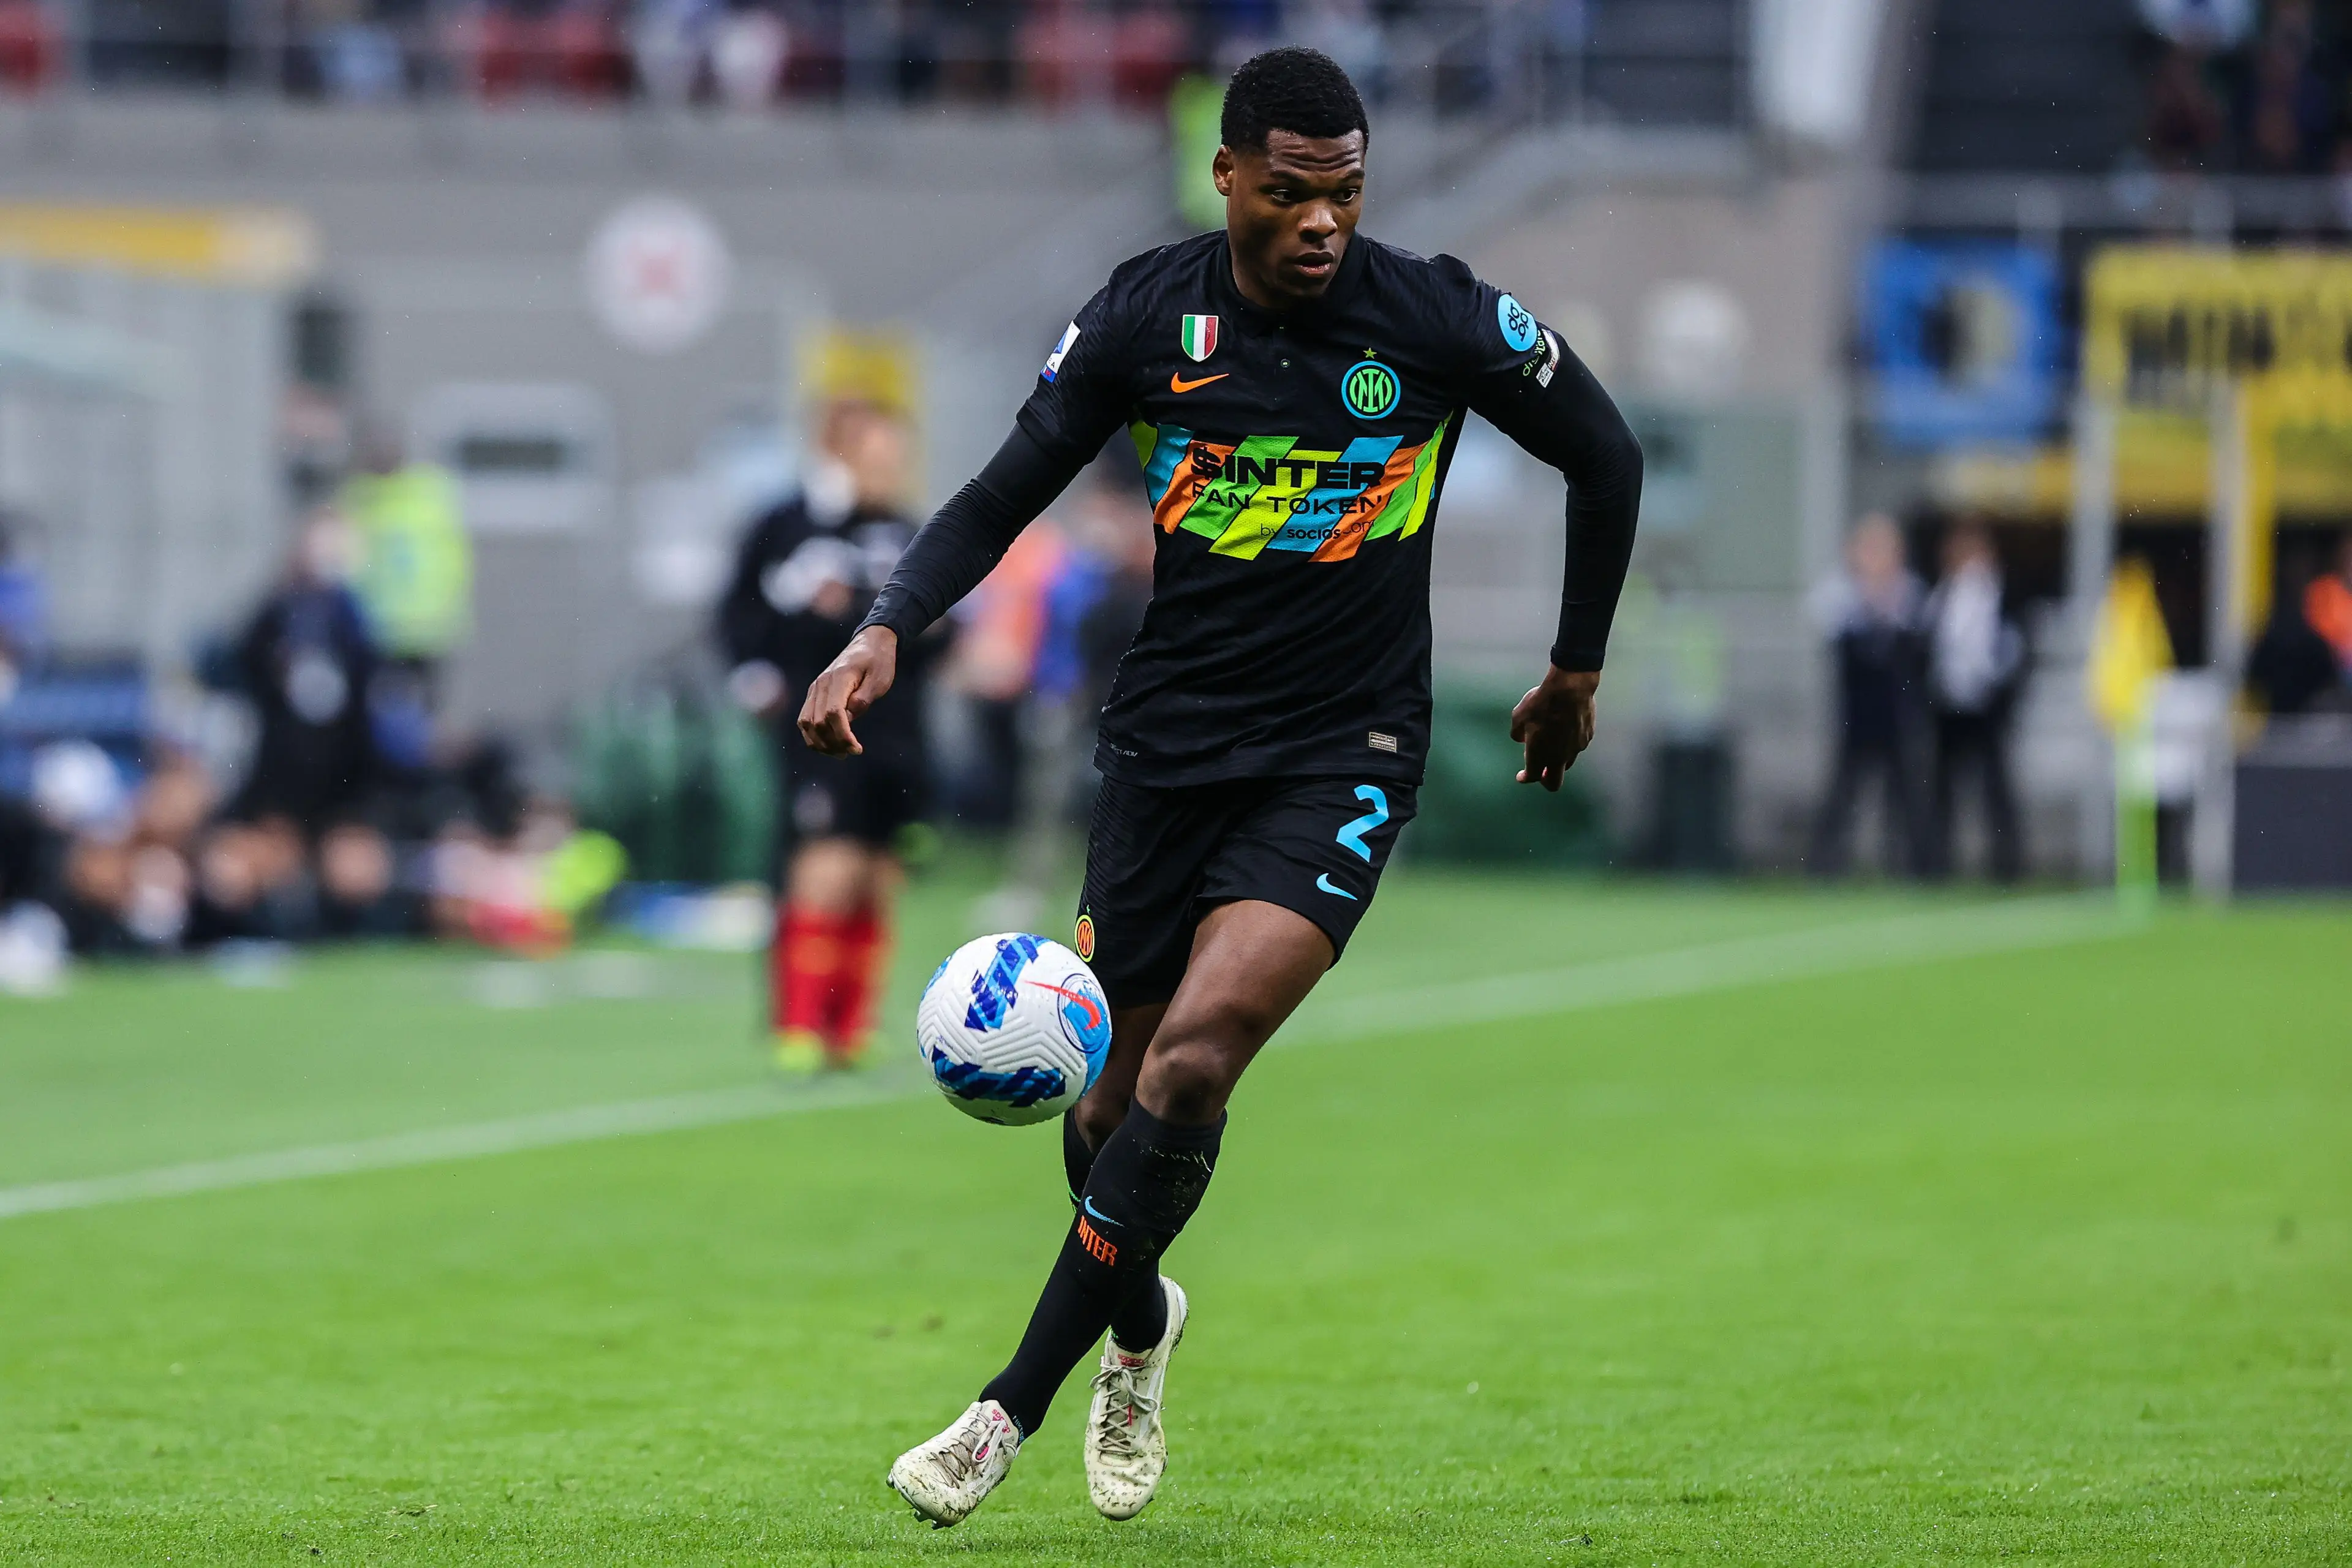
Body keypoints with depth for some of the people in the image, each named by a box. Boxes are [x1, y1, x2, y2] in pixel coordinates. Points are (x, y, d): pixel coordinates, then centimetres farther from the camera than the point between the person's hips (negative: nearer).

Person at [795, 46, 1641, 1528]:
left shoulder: (1439, 321, -10)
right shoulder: (1148, 317, -5)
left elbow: (1605, 456, 7)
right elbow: (1003, 499, 2)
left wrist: (1577, 668, 14)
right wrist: (886, 631, -15)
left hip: (1340, 762, -3)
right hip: (1169, 737, 3)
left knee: (1192, 1066, -20)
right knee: (1116, 1096, 7)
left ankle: (1010, 1411, -15)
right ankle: (1139, 1327, 41)